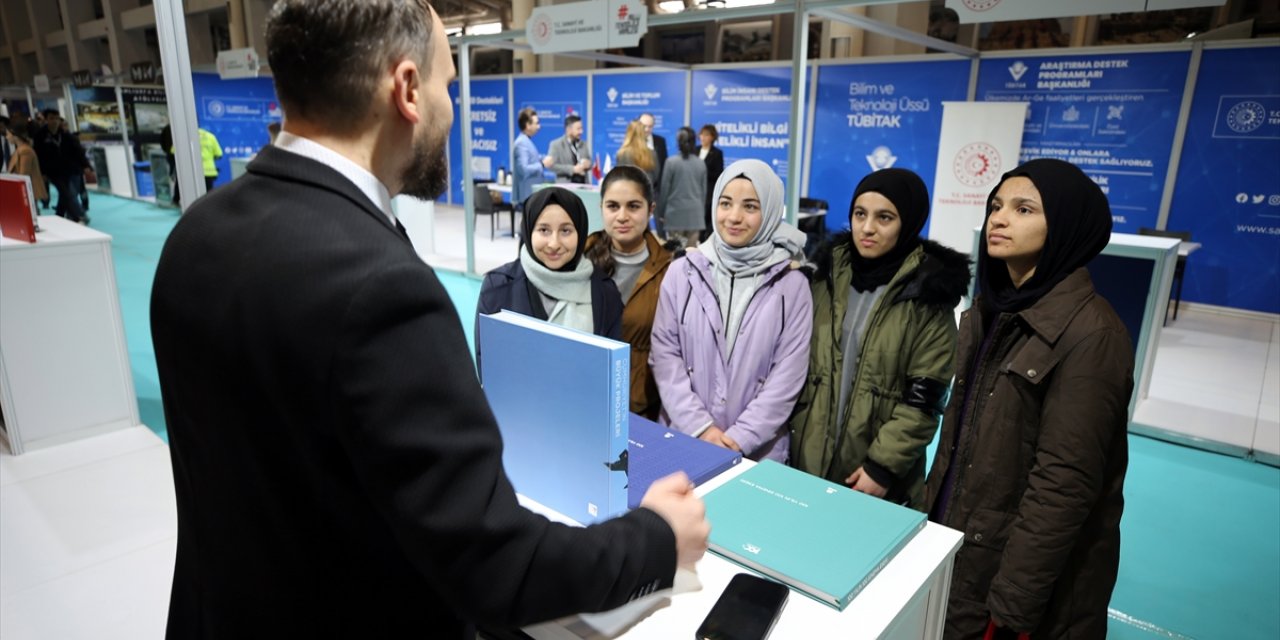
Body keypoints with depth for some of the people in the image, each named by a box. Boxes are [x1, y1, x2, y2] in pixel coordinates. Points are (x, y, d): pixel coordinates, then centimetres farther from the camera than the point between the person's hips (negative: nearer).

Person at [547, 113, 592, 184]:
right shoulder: (556, 144, -1)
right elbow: (552, 165, -11)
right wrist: (573, 169, -18)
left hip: (583, 184, 4)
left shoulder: (584, 144, 13)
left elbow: (589, 161, 20)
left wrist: (588, 164, -6)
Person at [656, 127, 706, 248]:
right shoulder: (701, 163, 4)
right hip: (695, 212, 3)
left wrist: (661, 211, 6)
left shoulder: (671, 162, -6)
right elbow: (704, 190, 10)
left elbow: (665, 188, -3)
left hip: (675, 211, -3)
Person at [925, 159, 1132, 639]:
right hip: (961, 543, 7)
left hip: (1033, 573, -7)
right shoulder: (995, 306, 3)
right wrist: (933, 518, 13)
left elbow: (1064, 484, -23)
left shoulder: (1089, 334, -22)